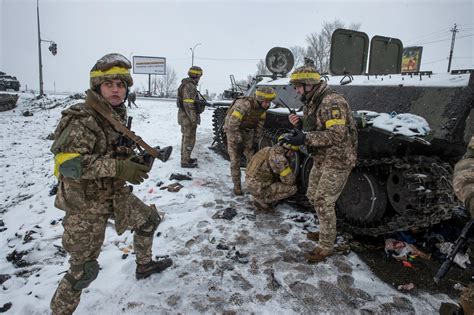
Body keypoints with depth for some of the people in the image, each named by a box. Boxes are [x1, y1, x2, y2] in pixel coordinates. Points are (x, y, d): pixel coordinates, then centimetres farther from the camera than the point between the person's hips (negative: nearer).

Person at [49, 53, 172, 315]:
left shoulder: (116, 115, 4)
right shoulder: (82, 119, -22)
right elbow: (67, 162, -32)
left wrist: (136, 160, -4)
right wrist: (118, 167, -36)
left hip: (115, 194, 8)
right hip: (85, 204, -8)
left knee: (149, 219, 21)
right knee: (84, 269, 0)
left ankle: (144, 265, 45)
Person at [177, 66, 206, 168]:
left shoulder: (188, 85, 14)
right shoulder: (189, 86, -19)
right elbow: (189, 105, -24)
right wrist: (194, 119, -23)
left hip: (185, 117, 11)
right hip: (188, 117, -11)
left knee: (186, 138, 18)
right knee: (190, 139, -4)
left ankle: (185, 158, 30)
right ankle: (185, 162, 2)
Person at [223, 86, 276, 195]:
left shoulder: (262, 107, -11)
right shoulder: (244, 104, -33)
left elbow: (260, 124, 2)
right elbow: (232, 124, -31)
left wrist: (256, 140, 1)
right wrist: (238, 140, -23)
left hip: (247, 131, 6)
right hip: (233, 130, -5)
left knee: (252, 158, 1)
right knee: (235, 160, -3)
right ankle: (237, 186, 8)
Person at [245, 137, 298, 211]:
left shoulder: (269, 150, 6)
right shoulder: (278, 158, -21)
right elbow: (290, 180, -15)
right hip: (259, 189, -9)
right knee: (292, 188, -8)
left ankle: (260, 197, 16)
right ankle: (262, 201, -1)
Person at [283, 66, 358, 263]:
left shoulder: (332, 102, -21)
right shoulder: (310, 103, 10)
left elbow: (336, 135, -30)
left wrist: (305, 138, -32)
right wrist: (299, 124, -4)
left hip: (337, 161, -10)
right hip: (321, 159, 10)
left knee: (323, 203, -5)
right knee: (313, 196, 18)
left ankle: (326, 247, 11)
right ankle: (326, 231, 38)